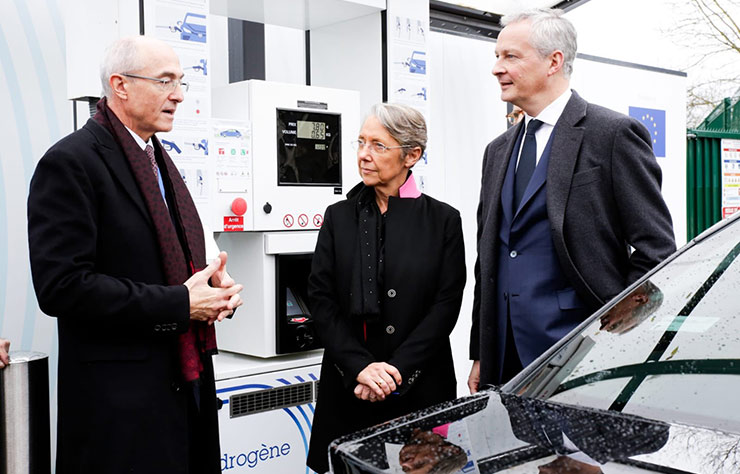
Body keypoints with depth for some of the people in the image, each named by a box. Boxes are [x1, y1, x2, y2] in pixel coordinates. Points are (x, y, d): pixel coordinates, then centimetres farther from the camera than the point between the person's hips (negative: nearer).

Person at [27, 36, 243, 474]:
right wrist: (180, 304, -19)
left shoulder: (158, 159, 15)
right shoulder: (70, 162, -12)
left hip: (186, 383, 8)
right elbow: (61, 286, -20)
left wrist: (214, 287, 1)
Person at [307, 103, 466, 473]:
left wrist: (396, 371, -14)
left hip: (420, 387, -1)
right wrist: (361, 367, -13)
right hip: (349, 387, 1)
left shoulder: (443, 220, 0)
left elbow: (446, 305, -5)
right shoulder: (339, 217, 5)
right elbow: (321, 300, -1)